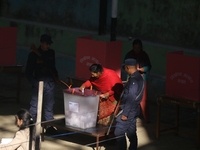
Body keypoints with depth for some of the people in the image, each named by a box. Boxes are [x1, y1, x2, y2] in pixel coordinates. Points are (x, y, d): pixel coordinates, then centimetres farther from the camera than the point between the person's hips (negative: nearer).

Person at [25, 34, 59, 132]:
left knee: (49, 104, 8)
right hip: (39, 83, -4)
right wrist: (34, 83, -12)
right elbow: (28, 71, -5)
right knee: (35, 104, -2)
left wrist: (56, 76, 11)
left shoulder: (51, 53, 8)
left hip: (50, 83, 4)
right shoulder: (33, 55, -8)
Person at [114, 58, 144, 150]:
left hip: (129, 110, -10)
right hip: (134, 111, 10)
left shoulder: (133, 80, -22)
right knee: (131, 133, 14)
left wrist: (125, 114, -21)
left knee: (119, 132, -5)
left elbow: (131, 99, -24)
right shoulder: (139, 78, 10)